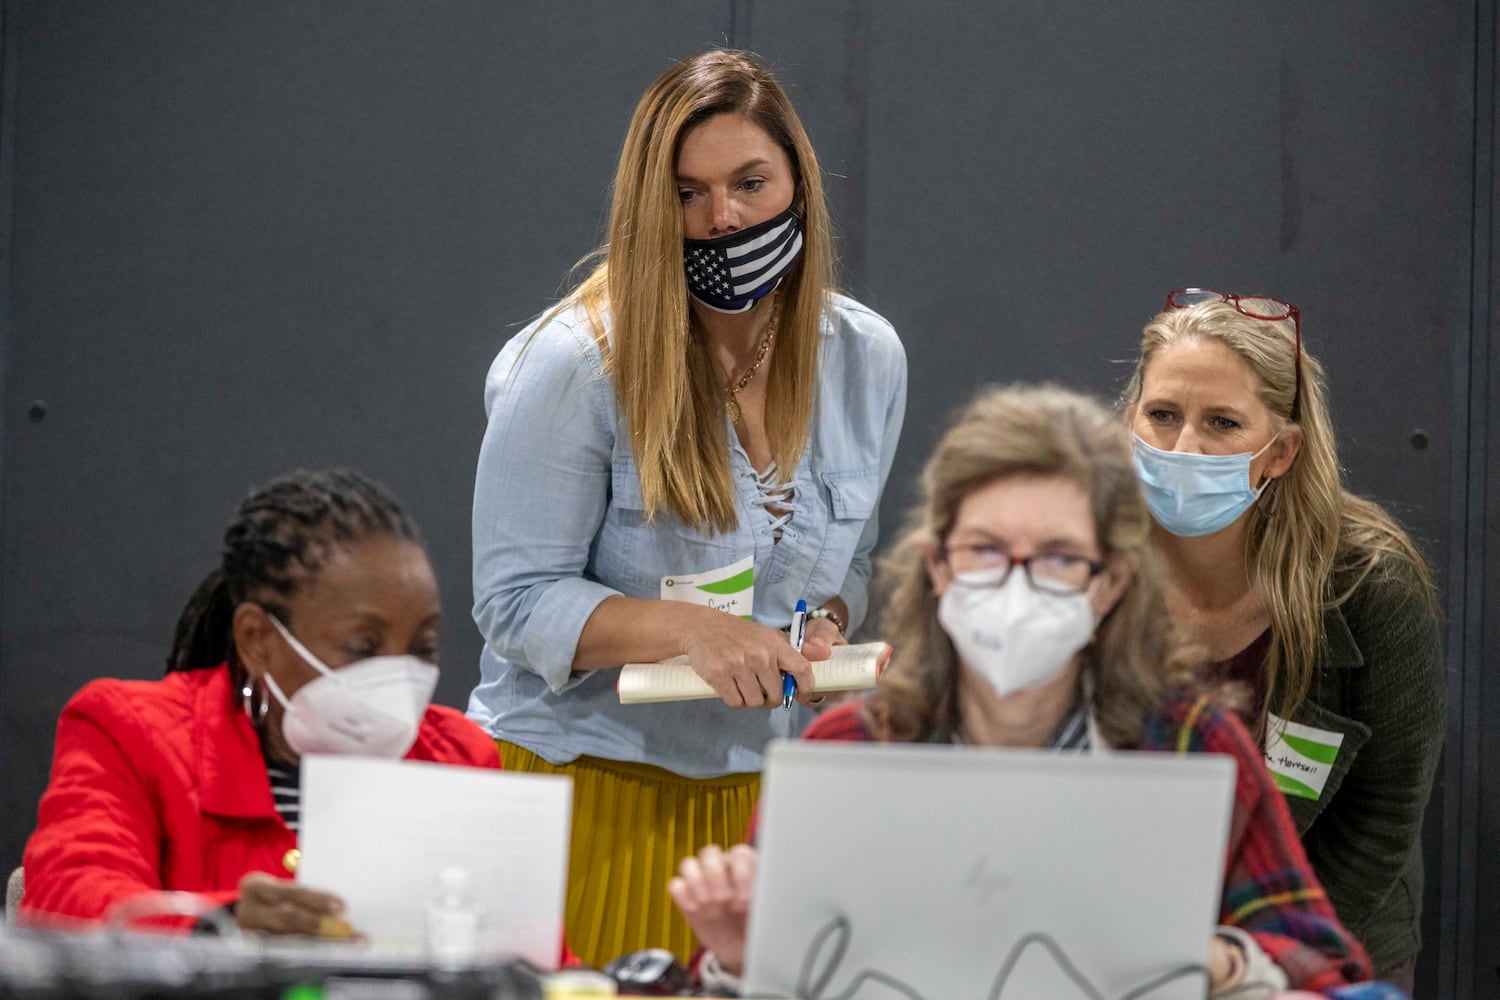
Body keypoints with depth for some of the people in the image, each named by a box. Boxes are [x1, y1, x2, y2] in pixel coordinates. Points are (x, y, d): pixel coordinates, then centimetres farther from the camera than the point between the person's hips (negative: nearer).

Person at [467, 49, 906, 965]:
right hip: (595, 782, -4)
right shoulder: (576, 365, -12)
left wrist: (826, 626, -5)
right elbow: (517, 598, -12)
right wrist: (690, 629, -26)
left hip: (769, 781, 4)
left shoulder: (865, 357, 3)